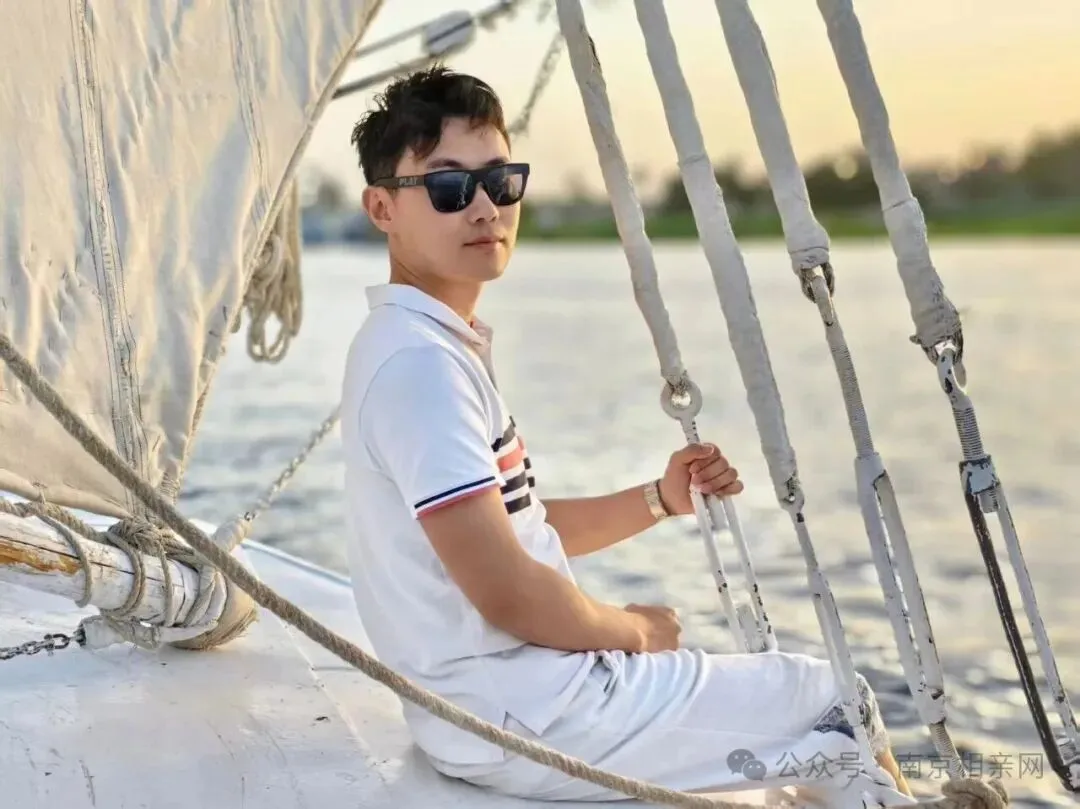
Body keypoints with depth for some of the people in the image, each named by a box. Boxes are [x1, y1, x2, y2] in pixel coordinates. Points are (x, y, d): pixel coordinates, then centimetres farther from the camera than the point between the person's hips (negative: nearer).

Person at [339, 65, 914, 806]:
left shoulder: (444, 345, 10)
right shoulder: (418, 361, -21)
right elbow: (507, 594, -26)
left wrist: (661, 500, 4)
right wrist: (634, 629, -8)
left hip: (513, 697, 10)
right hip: (524, 719, -10)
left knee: (797, 691, 25)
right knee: (843, 711, 3)